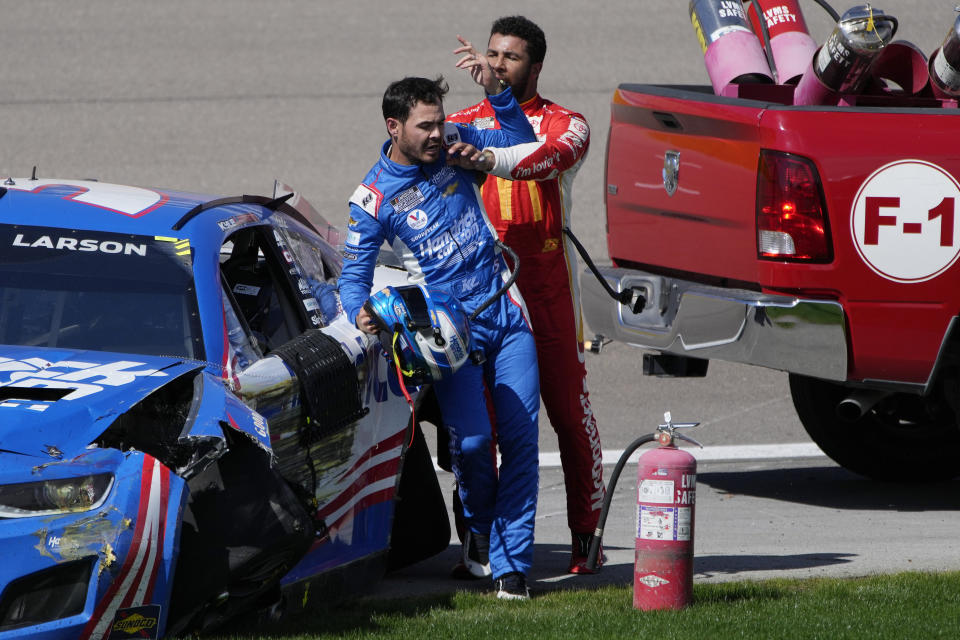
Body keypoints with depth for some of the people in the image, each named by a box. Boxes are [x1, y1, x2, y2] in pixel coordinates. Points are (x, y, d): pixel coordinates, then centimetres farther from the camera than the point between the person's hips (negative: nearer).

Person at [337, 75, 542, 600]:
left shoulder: (456, 146, 4)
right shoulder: (375, 197, -5)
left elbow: (522, 142, 18)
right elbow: (353, 273, -5)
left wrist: (496, 90, 2)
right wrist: (361, 315, -26)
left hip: (506, 315, 3)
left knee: (520, 440, -6)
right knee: (471, 440, -19)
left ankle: (510, 564, -4)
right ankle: (483, 534, 9)